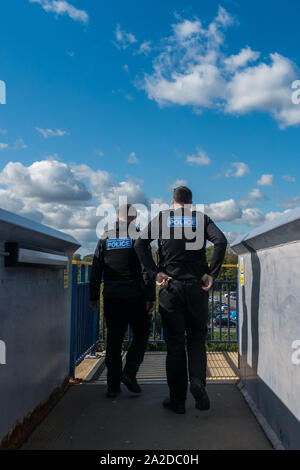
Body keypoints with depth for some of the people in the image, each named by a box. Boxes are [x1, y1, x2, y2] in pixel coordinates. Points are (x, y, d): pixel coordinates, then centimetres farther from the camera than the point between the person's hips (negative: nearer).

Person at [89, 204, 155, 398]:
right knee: (141, 333, 13)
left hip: (111, 297, 4)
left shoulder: (105, 238, 10)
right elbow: (146, 269, -9)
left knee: (114, 340, 9)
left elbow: (96, 270, 10)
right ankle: (129, 372, 1)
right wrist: (151, 297, -8)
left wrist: (94, 296, 15)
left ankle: (113, 386, 12)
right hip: (134, 296, -3)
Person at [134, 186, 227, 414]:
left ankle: (177, 400, 11)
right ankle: (198, 380, -9)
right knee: (197, 338, 14)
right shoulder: (202, 218, 6)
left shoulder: (161, 218, 6)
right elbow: (221, 241, -10)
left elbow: (140, 244, -6)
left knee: (175, 344, 6)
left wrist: (155, 273, -6)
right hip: (197, 287, 0)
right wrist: (212, 274, -8)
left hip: (171, 287, 0)